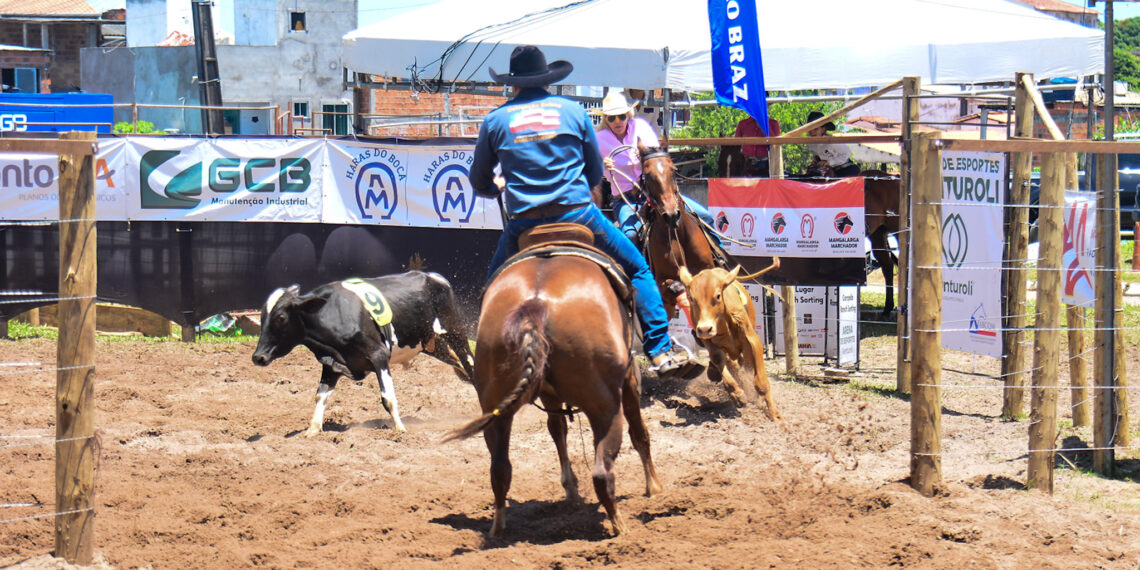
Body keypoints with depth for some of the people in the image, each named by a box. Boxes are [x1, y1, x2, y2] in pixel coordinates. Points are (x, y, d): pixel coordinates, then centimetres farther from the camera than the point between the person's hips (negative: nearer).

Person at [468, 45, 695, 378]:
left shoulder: (494, 121, 7)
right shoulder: (573, 112, 7)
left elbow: (480, 182, 18)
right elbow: (596, 173, 16)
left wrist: (497, 189, 41)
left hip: (522, 223, 1)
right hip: (577, 214, -1)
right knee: (637, 268, 13)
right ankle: (662, 352, 5)